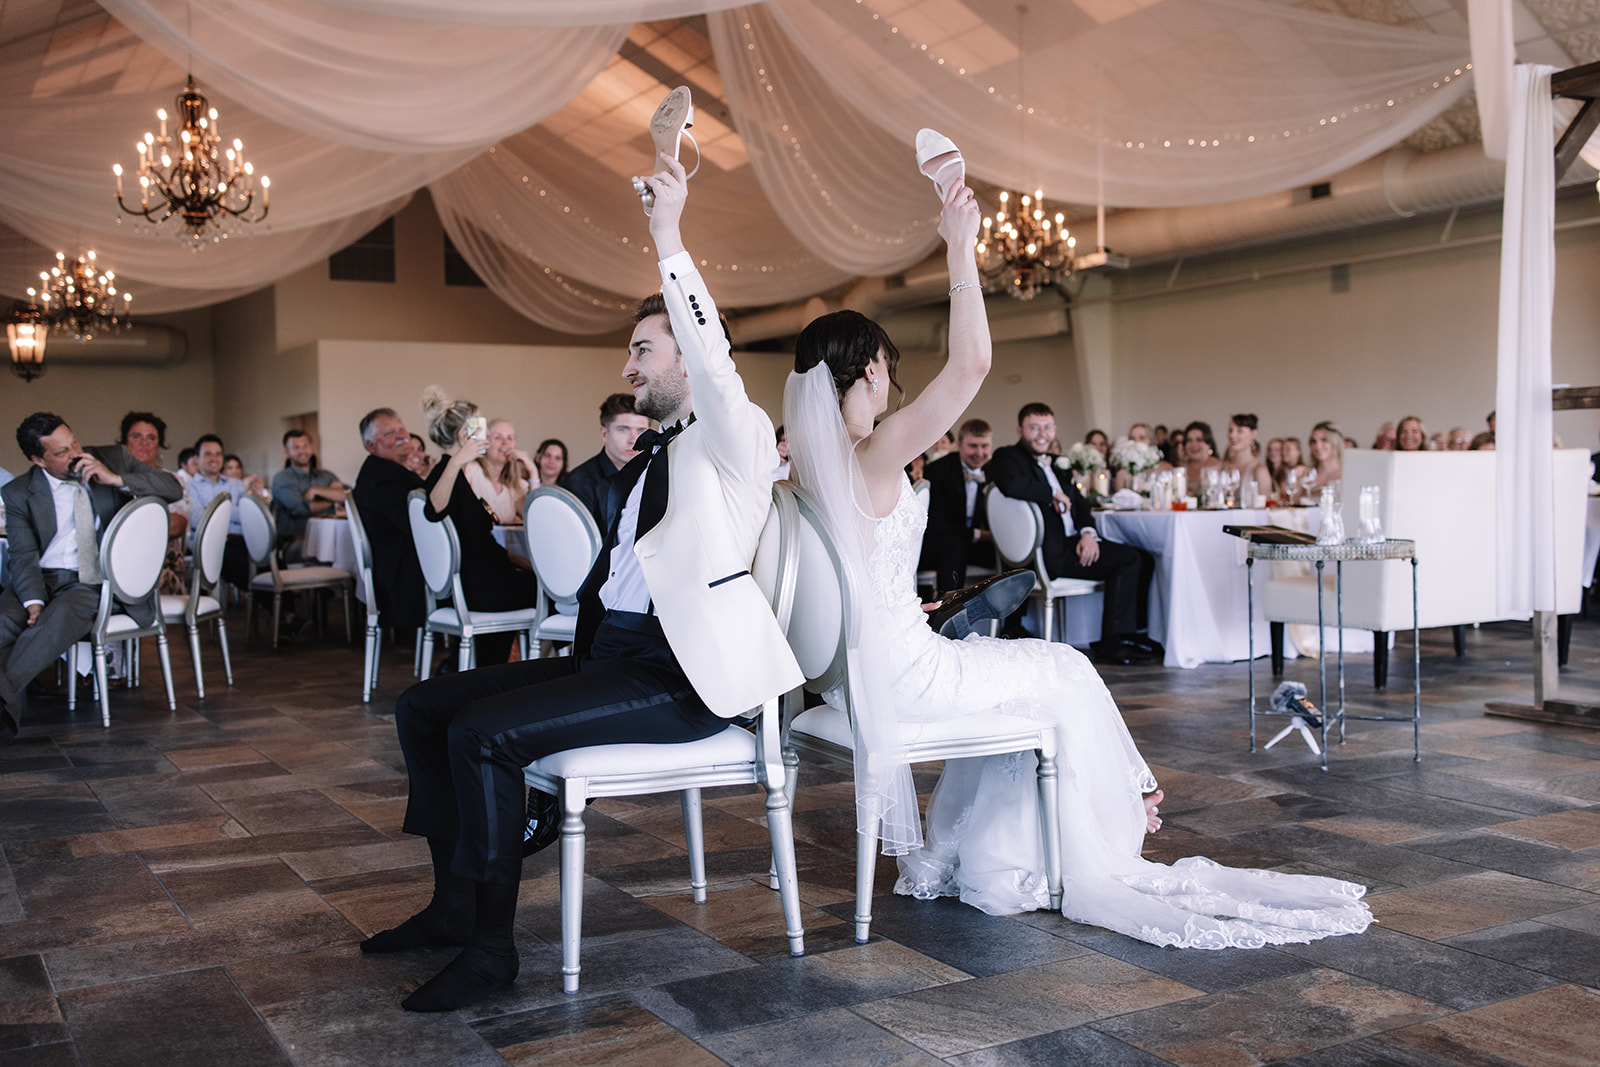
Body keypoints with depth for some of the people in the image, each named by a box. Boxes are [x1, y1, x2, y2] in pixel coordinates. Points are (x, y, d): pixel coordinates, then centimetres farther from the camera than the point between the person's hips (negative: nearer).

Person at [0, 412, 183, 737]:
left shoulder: (114, 458, 6)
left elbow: (173, 489, 2)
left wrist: (115, 479, -12)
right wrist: (34, 601, -22)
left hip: (96, 581, -1)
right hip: (42, 577, 1)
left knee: (63, 614, -34)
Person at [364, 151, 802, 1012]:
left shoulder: (737, 439, -4)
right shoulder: (644, 462, 22)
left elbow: (715, 361, -26)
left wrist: (668, 239, -31)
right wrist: (574, 658, 11)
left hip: (681, 674, -9)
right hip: (606, 652, 9)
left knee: (482, 731, -25)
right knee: (423, 707, 3)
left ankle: (491, 942, -12)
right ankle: (455, 902, 9)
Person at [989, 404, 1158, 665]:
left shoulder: (1055, 464, 23)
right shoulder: (1007, 457, -4)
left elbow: (1078, 502, 18)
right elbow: (1011, 484, -28)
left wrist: (1088, 532, -3)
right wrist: (1053, 494, -14)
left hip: (1072, 543, 9)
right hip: (1048, 553, -9)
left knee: (1143, 559, 2)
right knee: (1128, 559, -17)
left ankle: (1133, 633, 7)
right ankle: (1111, 645, -13)